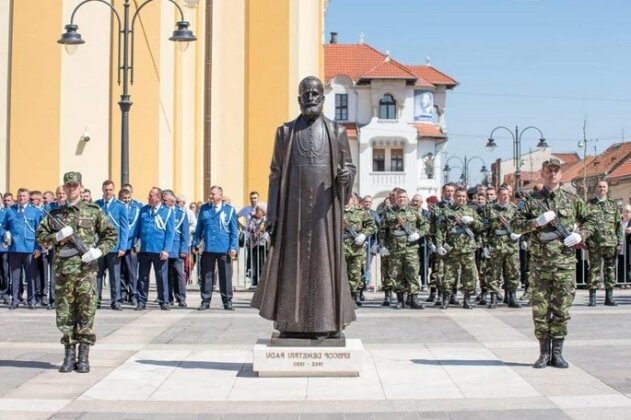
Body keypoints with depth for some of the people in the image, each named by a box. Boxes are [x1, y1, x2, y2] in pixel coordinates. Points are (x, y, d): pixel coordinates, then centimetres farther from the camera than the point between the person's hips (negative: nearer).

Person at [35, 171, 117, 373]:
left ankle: (84, 357, 4)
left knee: (86, 311, -2)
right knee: (64, 312, 4)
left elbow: (111, 234, 7)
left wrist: (98, 251, -8)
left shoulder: (93, 211, 6)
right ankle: (69, 355, 12)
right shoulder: (55, 213, 12)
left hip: (85, 268, -2)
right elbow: (40, 235, 11)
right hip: (62, 268, 2)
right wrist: (57, 237, -8)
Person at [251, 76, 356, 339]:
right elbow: (276, 173, 6)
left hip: (324, 205, 0)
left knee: (324, 257, -1)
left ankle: (324, 322, 3)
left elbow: (349, 166, 8)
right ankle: (291, 323, 4)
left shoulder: (336, 132, 8)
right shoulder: (285, 132, 8)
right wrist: (272, 212, -1)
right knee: (291, 259, -1)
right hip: (294, 205, 1)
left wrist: (345, 174, -18)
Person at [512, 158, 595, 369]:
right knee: (540, 309, 2)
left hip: (565, 262, 0)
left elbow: (590, 220, 17)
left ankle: (557, 352, 12)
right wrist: (536, 222, -14)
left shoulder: (572, 200, 9)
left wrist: (580, 234, -1)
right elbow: (515, 225, 2)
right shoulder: (532, 201, 6)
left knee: (561, 310, 3)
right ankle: (544, 352, 12)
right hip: (539, 263, 0)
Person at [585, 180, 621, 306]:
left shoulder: (613, 205, 12)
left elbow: (619, 224, 11)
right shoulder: (589, 205, 6)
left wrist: (619, 242, 3)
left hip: (611, 243, 2)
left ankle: (609, 298, 9)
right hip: (594, 243, -2)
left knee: (610, 270, 4)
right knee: (594, 270, -1)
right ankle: (592, 298, 2)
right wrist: (584, 240, -4)